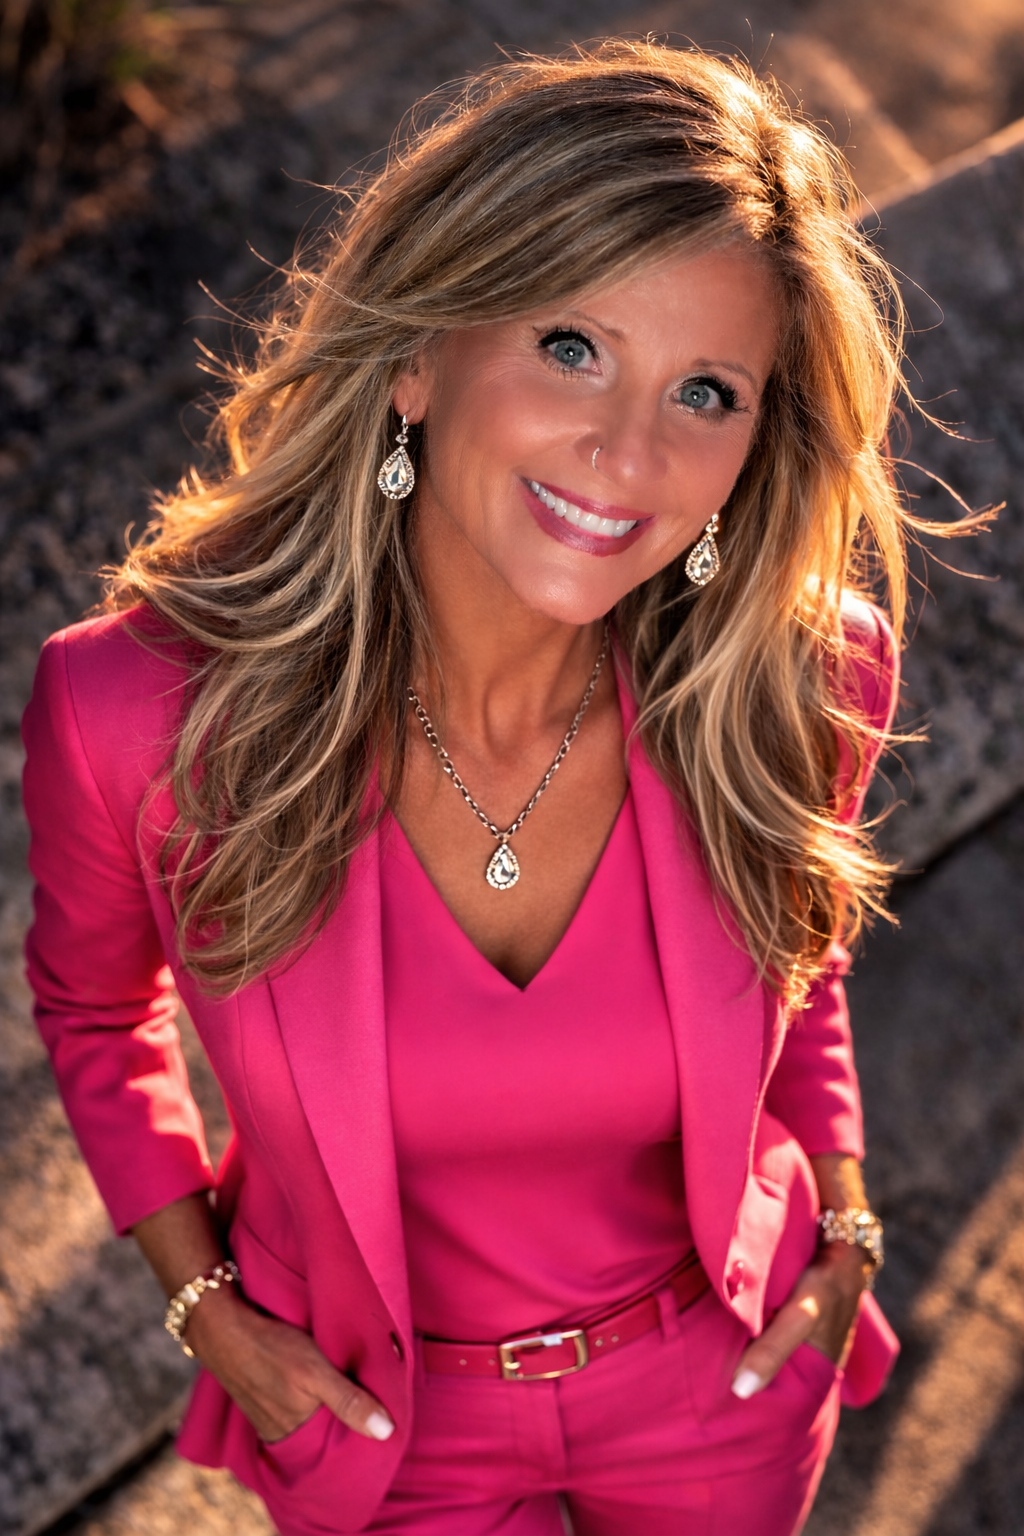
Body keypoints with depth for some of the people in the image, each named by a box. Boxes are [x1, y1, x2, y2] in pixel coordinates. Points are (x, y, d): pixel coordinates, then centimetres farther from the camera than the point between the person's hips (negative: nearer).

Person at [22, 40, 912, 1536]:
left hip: (728, 1378, 2)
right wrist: (204, 1302, -8)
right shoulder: (140, 712, -29)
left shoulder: (794, 691, -24)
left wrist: (841, 1221, -3)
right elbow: (95, 1002, -6)